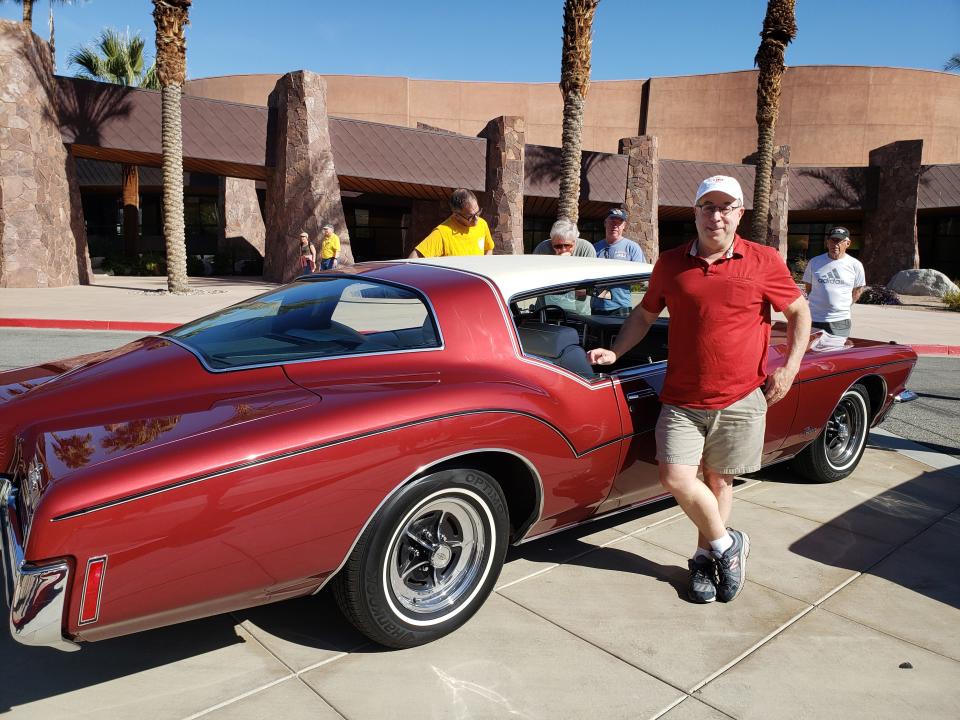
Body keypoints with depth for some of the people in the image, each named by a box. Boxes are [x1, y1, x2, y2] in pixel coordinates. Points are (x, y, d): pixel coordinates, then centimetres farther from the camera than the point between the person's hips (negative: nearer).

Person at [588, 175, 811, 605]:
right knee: (676, 478, -9)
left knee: (718, 480, 9)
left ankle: (705, 556, 31)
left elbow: (799, 312, 9)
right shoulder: (670, 264, 4)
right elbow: (645, 315, 15)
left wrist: (789, 368, 0)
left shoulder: (764, 262, -1)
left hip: (741, 398, -1)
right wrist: (614, 353, 3)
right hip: (683, 399, 1)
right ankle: (726, 544, 16)